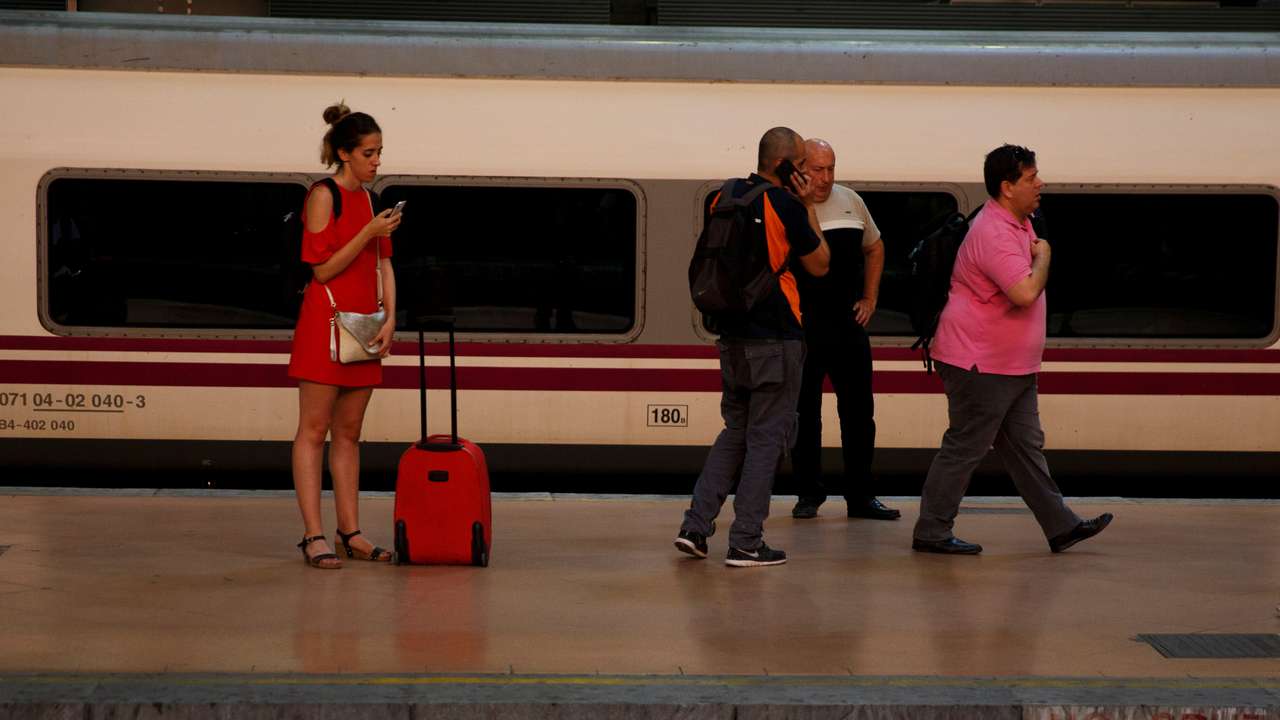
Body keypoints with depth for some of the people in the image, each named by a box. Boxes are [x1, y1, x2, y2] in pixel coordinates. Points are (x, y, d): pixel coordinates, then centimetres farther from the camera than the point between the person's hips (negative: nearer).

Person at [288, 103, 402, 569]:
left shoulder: (369, 200, 14)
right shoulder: (324, 195, -7)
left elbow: (383, 265, 14)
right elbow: (323, 268, -12)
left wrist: (389, 319, 2)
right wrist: (370, 232, -17)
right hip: (325, 320, -7)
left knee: (348, 432, 9)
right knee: (314, 430, -5)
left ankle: (350, 531, 12)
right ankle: (313, 535, -6)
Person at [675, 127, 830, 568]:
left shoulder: (724, 198, 8)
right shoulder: (787, 206, -12)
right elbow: (819, 265, -1)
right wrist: (808, 208, 3)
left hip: (731, 336, 7)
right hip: (775, 340, -7)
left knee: (735, 432, 18)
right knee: (767, 437, 1)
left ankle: (695, 526, 10)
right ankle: (746, 543, 1)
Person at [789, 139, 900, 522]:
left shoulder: (851, 202, 8)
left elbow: (874, 248, 22)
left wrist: (869, 299, 15)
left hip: (848, 323, 4)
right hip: (802, 328, -4)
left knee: (859, 411, 6)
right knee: (804, 414, 5)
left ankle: (860, 496, 14)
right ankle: (809, 494, 17)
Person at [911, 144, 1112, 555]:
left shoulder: (1019, 222, 12)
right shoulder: (994, 234, -22)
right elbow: (1026, 292, -32)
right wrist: (1043, 255, -17)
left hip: (1013, 364, 10)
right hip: (980, 364, -10)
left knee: (1026, 445, 12)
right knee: (965, 447, -3)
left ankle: (1060, 526, 16)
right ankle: (931, 532, 4)